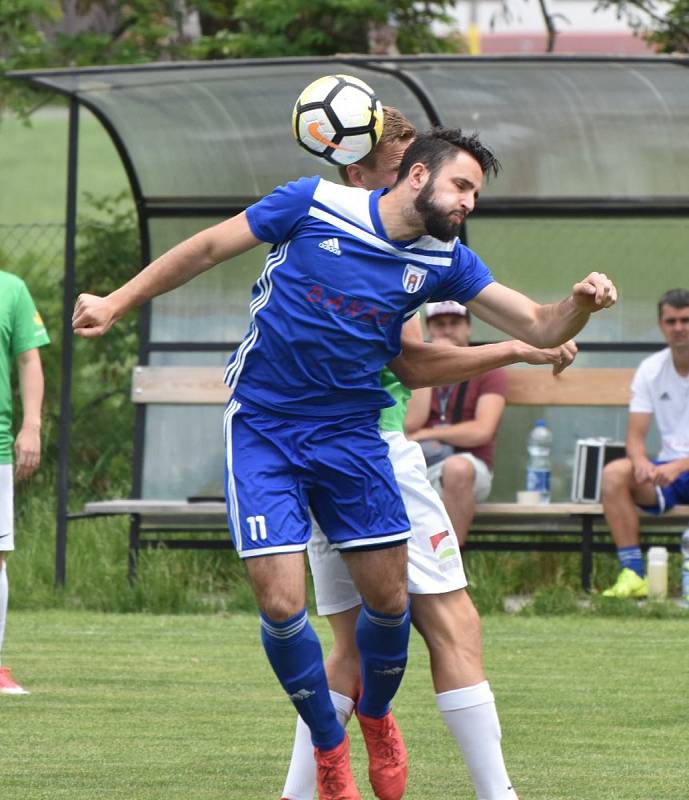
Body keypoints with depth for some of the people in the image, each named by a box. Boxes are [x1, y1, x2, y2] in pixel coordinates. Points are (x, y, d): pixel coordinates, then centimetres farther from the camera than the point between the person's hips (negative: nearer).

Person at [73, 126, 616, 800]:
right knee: (281, 603, -12)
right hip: (262, 431, -4)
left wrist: (580, 304, -23)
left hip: (350, 433, 4)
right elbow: (208, 248, 0)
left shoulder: (444, 261, 2)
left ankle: (376, 716, 34)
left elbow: (539, 327, -1)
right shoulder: (315, 203, -10)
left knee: (388, 597, 1)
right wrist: (119, 301, -1)